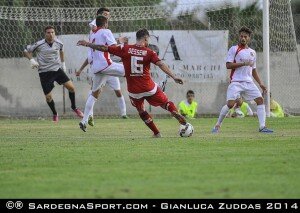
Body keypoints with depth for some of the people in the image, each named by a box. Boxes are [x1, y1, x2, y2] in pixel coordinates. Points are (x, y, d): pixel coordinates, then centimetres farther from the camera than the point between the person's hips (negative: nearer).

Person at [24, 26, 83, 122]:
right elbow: (26, 51, -2)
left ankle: (74, 107, 15)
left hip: (57, 69, 3)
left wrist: (63, 63, 22)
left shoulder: (58, 43, -2)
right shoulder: (39, 45, -14)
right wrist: (32, 60, -17)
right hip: (44, 72, -3)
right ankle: (55, 114, 23)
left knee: (71, 87, -9)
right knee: (48, 97, -4)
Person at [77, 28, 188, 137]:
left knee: (141, 110, 23)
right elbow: (161, 64, -18)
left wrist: (87, 44, 8)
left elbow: (105, 48, -1)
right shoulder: (149, 52, -6)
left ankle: (156, 133, 22)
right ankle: (177, 114, -15)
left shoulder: (125, 49, -3)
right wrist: (174, 77, -21)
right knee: (166, 103, 14)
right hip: (149, 88, -1)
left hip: (133, 90, 1)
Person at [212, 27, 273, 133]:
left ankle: (262, 126, -6)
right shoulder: (234, 49, 0)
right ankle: (218, 125, 1)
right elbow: (228, 65, -10)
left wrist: (260, 83, 18)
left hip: (249, 82, 5)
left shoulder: (252, 52, 17)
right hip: (236, 82, -5)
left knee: (260, 100, -8)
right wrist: (244, 63, -16)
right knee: (230, 103, -16)